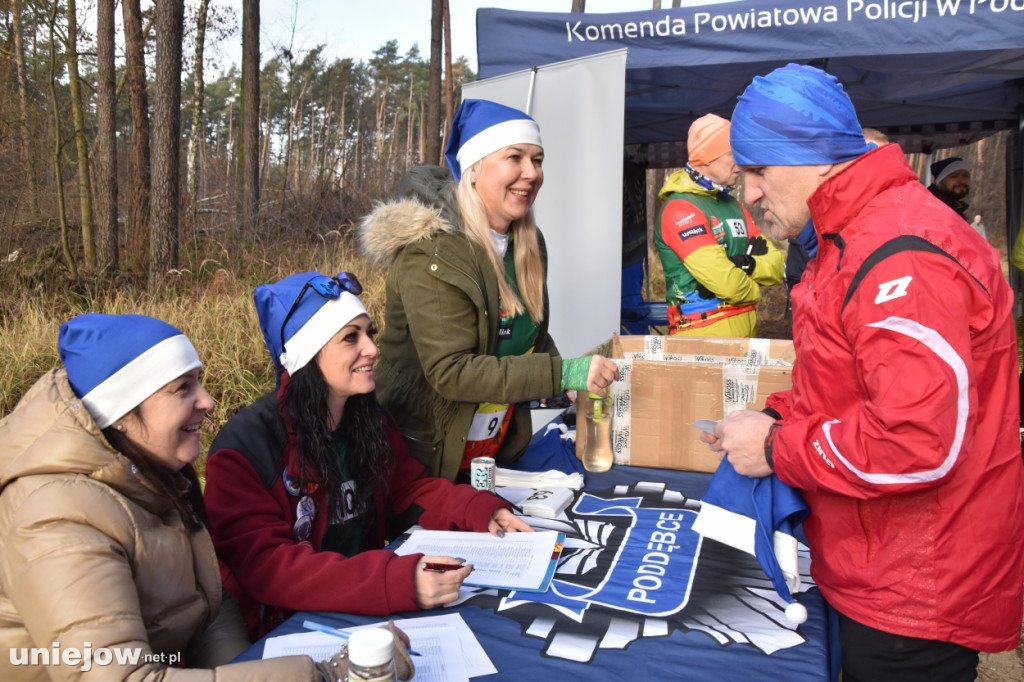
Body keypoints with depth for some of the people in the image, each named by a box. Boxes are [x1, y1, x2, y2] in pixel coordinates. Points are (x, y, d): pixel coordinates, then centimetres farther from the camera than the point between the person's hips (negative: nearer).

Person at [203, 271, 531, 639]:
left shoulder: (370, 421, 4)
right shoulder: (244, 448, -18)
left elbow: (410, 488, 15)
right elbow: (265, 566, -27)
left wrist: (483, 511, -6)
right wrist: (396, 580, -39)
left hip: (366, 614, 7)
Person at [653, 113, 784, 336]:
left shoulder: (733, 205, 13)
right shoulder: (680, 208, -15)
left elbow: (777, 266, 7)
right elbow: (725, 282, -22)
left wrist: (749, 264, -15)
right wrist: (753, 288, -1)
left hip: (747, 327, 8)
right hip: (704, 332, -8)